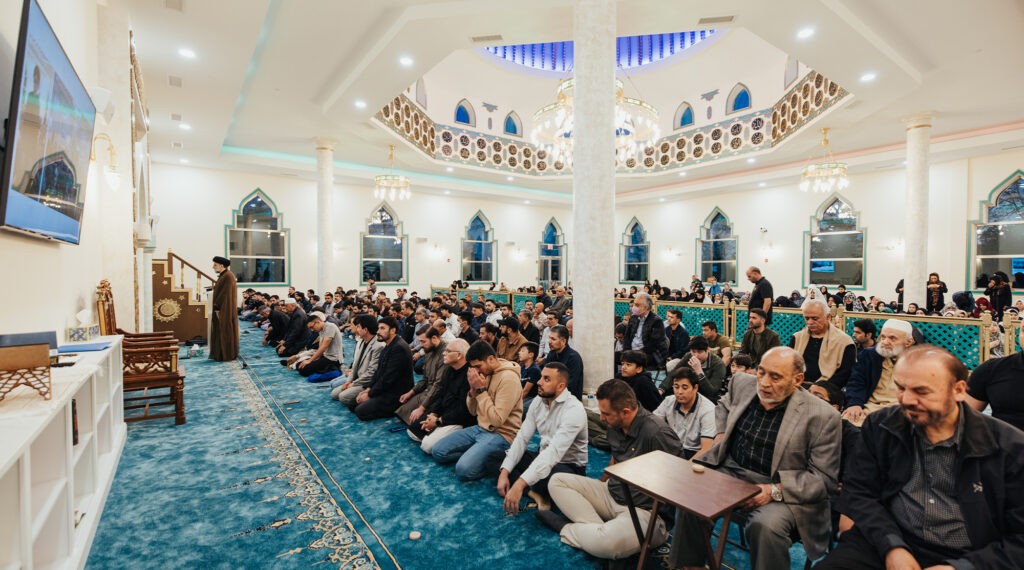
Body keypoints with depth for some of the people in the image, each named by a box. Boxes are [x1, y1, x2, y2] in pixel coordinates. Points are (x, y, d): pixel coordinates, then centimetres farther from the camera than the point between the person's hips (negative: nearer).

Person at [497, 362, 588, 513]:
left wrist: (520, 484, -43)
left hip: (569, 466, -7)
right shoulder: (539, 401, -3)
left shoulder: (574, 410, -26)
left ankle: (531, 490, -6)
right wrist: (504, 472, -18)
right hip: (543, 458, 7)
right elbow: (522, 438, -5)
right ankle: (536, 492, -14)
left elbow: (554, 452, -36)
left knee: (552, 476, -41)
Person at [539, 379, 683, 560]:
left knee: (604, 542, -37)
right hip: (611, 494, 8)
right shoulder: (615, 425, 1)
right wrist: (601, 484, 18)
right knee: (557, 481, -1)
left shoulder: (657, 433, -25)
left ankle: (567, 528, -6)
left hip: (642, 510, -8)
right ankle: (598, 529, -14)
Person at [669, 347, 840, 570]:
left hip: (782, 489, -4)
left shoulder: (822, 416, -13)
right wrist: (721, 433, 9)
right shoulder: (743, 384, 2)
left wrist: (775, 490, -22)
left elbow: (824, 478, -10)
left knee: (766, 526, -33)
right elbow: (724, 405, 26)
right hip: (730, 470, 4)